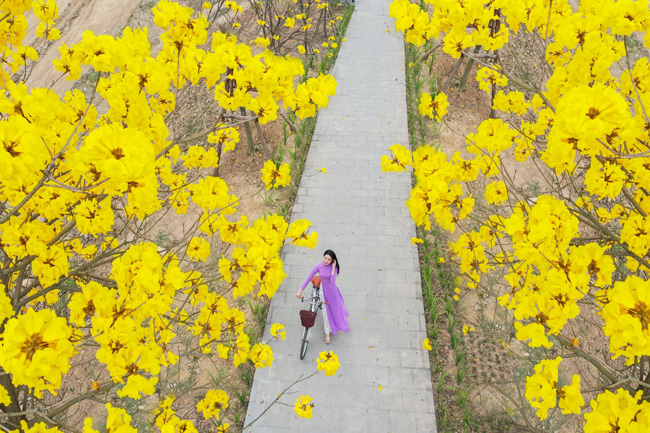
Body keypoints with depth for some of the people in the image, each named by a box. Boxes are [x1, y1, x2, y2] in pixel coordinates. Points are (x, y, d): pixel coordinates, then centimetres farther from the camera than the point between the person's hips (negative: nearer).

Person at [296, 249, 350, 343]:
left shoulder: (334, 267, -21)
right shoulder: (319, 266, -21)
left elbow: (332, 281, -32)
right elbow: (308, 278, -14)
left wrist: (333, 268, -34)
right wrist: (300, 290, -13)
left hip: (332, 290, 0)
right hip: (323, 289, 0)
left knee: (335, 307, 25)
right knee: (325, 312, 7)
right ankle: (327, 332, 25)